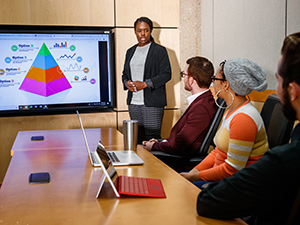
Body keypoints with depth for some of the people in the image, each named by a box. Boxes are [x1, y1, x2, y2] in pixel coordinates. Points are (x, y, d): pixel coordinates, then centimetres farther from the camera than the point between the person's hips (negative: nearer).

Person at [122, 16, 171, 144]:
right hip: (133, 103, 5)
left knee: (152, 138, -6)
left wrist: (144, 84, -14)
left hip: (152, 103, -5)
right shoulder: (130, 52, 17)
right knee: (137, 139, 7)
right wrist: (127, 83, -2)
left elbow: (166, 74, -7)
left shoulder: (160, 51, 0)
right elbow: (125, 74, 22)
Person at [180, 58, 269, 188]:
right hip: (222, 174, 10)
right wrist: (194, 171, 1)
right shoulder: (231, 111, 10)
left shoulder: (244, 119, -24)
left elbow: (233, 169, -23)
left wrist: (195, 176, -15)